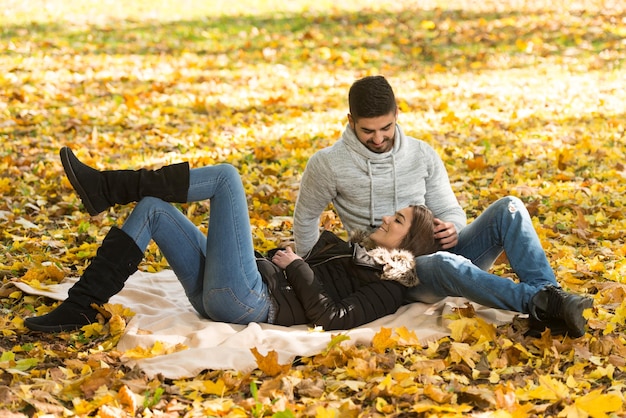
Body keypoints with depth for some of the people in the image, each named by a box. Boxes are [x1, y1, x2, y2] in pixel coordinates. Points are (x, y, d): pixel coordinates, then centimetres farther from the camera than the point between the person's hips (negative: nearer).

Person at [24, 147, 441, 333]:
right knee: (151, 208, 6)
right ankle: (81, 306, 0)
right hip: (220, 297, 9)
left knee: (226, 176, -13)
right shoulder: (355, 252, 26)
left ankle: (107, 188, -11)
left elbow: (329, 317, -15)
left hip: (250, 302, -9)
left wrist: (297, 267, -8)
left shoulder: (388, 288, 0)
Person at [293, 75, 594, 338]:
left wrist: (453, 229, -11)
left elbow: (450, 211, 13)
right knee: (442, 263, -41)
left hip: (442, 252, 5)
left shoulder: (422, 155, 9)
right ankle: (542, 304, -52)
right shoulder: (328, 164, -2)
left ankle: (549, 293, -39)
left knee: (509, 208, -20)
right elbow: (306, 219, 14)